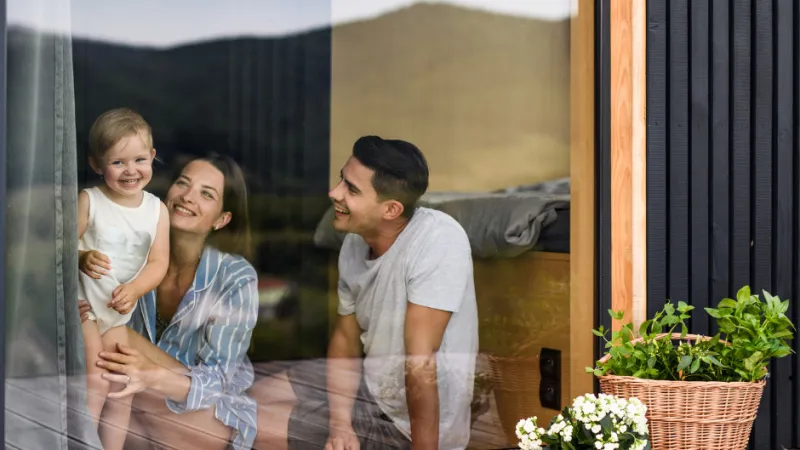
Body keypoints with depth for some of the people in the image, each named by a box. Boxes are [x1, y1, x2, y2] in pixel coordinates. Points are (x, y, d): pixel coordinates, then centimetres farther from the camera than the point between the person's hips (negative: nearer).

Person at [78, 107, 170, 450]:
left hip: (118, 310, 5)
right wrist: (82, 258, -35)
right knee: (96, 383, -12)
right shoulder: (88, 201, -13)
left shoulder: (157, 209, -3)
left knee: (122, 389, 10)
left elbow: (158, 262, -4)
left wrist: (134, 289, -20)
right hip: (81, 302, -5)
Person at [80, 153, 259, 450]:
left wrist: (156, 377, -44)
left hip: (212, 417, -3)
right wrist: (84, 320, -23)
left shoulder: (237, 279, -19)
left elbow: (214, 380, -23)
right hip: (141, 405, 4)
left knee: (125, 339, -23)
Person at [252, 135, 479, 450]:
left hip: (414, 421, -7)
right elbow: (345, 337, 4)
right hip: (372, 382, 7)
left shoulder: (437, 241, -30)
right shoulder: (354, 243, -6)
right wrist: (339, 424, -10)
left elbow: (421, 361, -30)